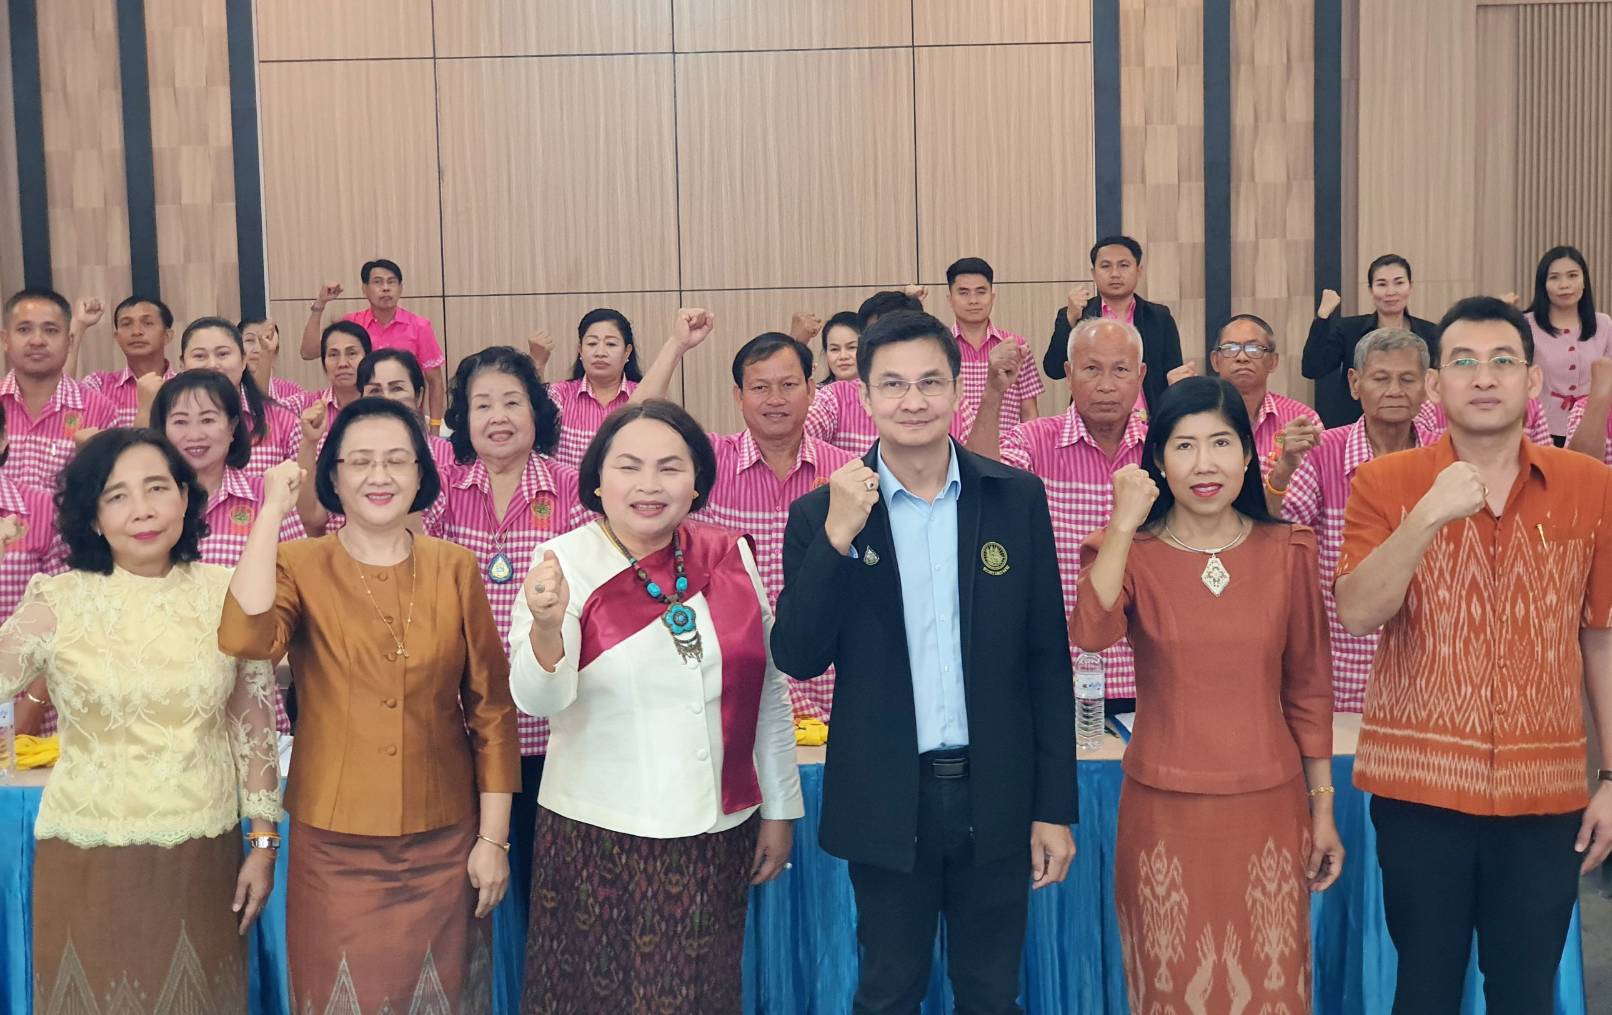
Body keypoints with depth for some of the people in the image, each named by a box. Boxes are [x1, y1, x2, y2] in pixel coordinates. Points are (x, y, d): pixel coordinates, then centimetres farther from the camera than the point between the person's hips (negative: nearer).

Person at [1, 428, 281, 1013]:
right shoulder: (57, 603, -6)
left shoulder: (227, 595, -1)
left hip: (205, 861, 2)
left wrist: (263, 845, 5)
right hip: (89, 865, -1)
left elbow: (254, 727, 5)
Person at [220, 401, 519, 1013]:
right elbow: (246, 639, -25)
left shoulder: (455, 568, -1)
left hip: (443, 843, 1)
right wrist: (273, 509, -19)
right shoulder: (300, 566, -4)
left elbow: (492, 708, 2)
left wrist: (494, 837, -1)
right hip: (335, 846, -1)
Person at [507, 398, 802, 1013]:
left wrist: (779, 810, 10)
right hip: (602, 839, -3)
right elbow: (538, 699, -21)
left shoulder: (729, 557, 1)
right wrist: (547, 627, -41)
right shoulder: (565, 564, -9)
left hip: (720, 833, 3)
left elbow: (767, 689, 8)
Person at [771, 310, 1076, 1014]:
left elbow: (1047, 657, 0)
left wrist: (1055, 806, -1)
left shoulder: (1017, 498, -2)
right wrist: (836, 536, -21)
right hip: (887, 803, 0)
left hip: (995, 796, 1)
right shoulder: (822, 512, -4)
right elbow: (796, 658, -9)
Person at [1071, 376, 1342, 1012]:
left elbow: (1308, 686, 6)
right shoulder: (1132, 553, -3)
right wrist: (1125, 523, -24)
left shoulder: (1287, 552, 0)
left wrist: (1323, 807, 7)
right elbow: (1090, 634, -24)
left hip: (1268, 809, 1)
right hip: (1164, 813, -1)